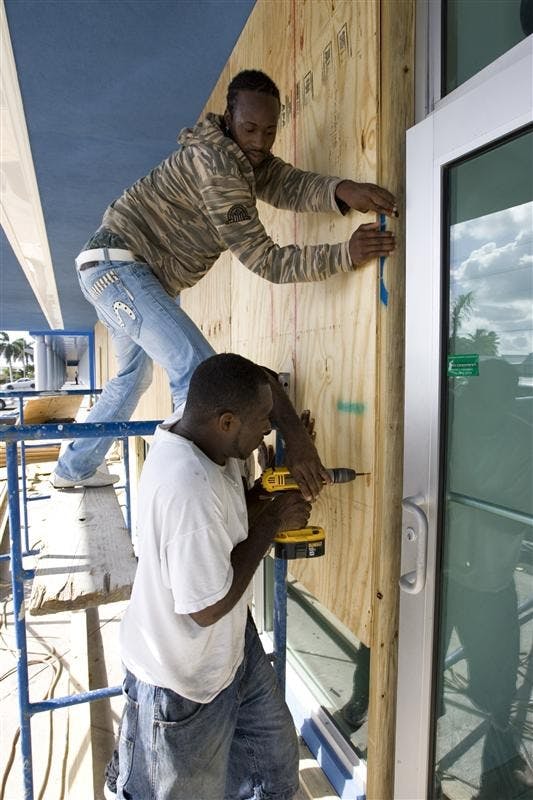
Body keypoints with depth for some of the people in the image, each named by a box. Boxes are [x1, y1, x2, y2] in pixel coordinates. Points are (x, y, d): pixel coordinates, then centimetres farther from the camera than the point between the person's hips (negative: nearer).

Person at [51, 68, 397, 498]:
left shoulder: (251, 159, 7)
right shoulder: (217, 164, -22)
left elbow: (290, 185, -12)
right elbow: (265, 260, -25)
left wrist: (341, 190, -32)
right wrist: (345, 253, -34)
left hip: (115, 270, 10)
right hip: (117, 264, -10)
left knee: (133, 377, 23)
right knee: (199, 370, -24)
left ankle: (74, 469, 39)